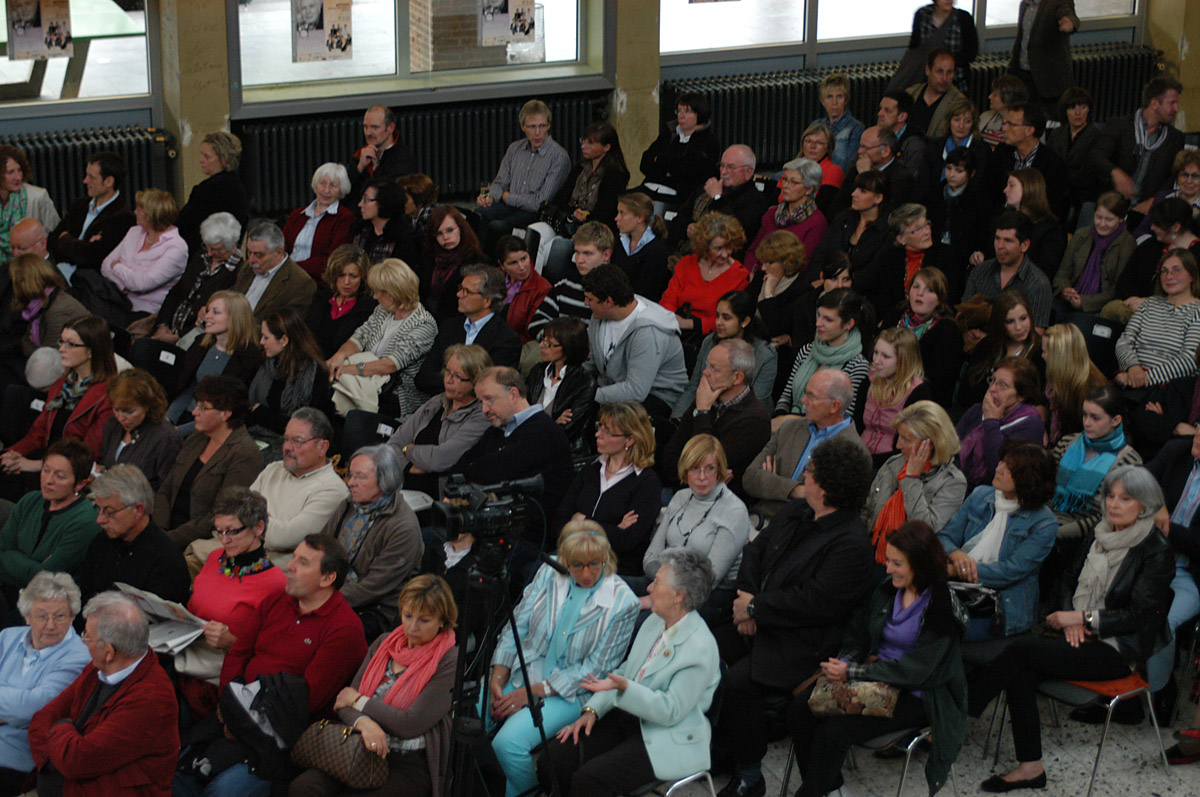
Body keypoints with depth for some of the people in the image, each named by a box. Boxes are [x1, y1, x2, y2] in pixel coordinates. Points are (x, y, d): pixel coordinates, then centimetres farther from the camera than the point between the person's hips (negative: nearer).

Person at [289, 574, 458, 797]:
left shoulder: (449, 660, -4)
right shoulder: (384, 643, 15)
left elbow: (411, 724, -13)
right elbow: (344, 703, 10)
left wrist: (359, 701, 0)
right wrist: (364, 722, -15)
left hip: (412, 764, -5)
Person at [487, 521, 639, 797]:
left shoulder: (623, 603, -11)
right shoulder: (549, 573, 2)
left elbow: (594, 669, -11)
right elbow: (517, 627, 6)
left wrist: (533, 692, -16)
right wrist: (497, 678, -9)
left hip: (568, 692, -5)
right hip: (521, 672, 5)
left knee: (508, 743, -28)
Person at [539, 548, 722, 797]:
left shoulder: (700, 648, -19)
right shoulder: (655, 622, 8)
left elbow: (671, 711, -22)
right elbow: (625, 672, 15)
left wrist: (624, 688, -34)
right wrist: (592, 710, 2)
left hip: (668, 741, -8)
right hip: (629, 717, 8)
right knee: (556, 754, -11)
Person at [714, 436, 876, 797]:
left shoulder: (851, 544, -18)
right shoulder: (795, 514, 11)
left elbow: (814, 603, -22)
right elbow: (755, 551, 16)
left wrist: (755, 608, -15)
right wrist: (747, 599, -3)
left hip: (801, 643, -9)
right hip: (758, 627, 9)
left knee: (738, 683, -28)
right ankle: (717, 751, 7)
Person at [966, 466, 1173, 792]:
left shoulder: (1156, 552, -8)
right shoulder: (1102, 536, 13)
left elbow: (1139, 616, -13)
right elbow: (1071, 584, 21)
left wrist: (1083, 618, -15)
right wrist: (1071, 620, 0)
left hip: (1117, 651, -7)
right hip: (1082, 637, 7)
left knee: (1022, 650, -23)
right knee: (1020, 674, -21)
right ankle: (1030, 767, -17)